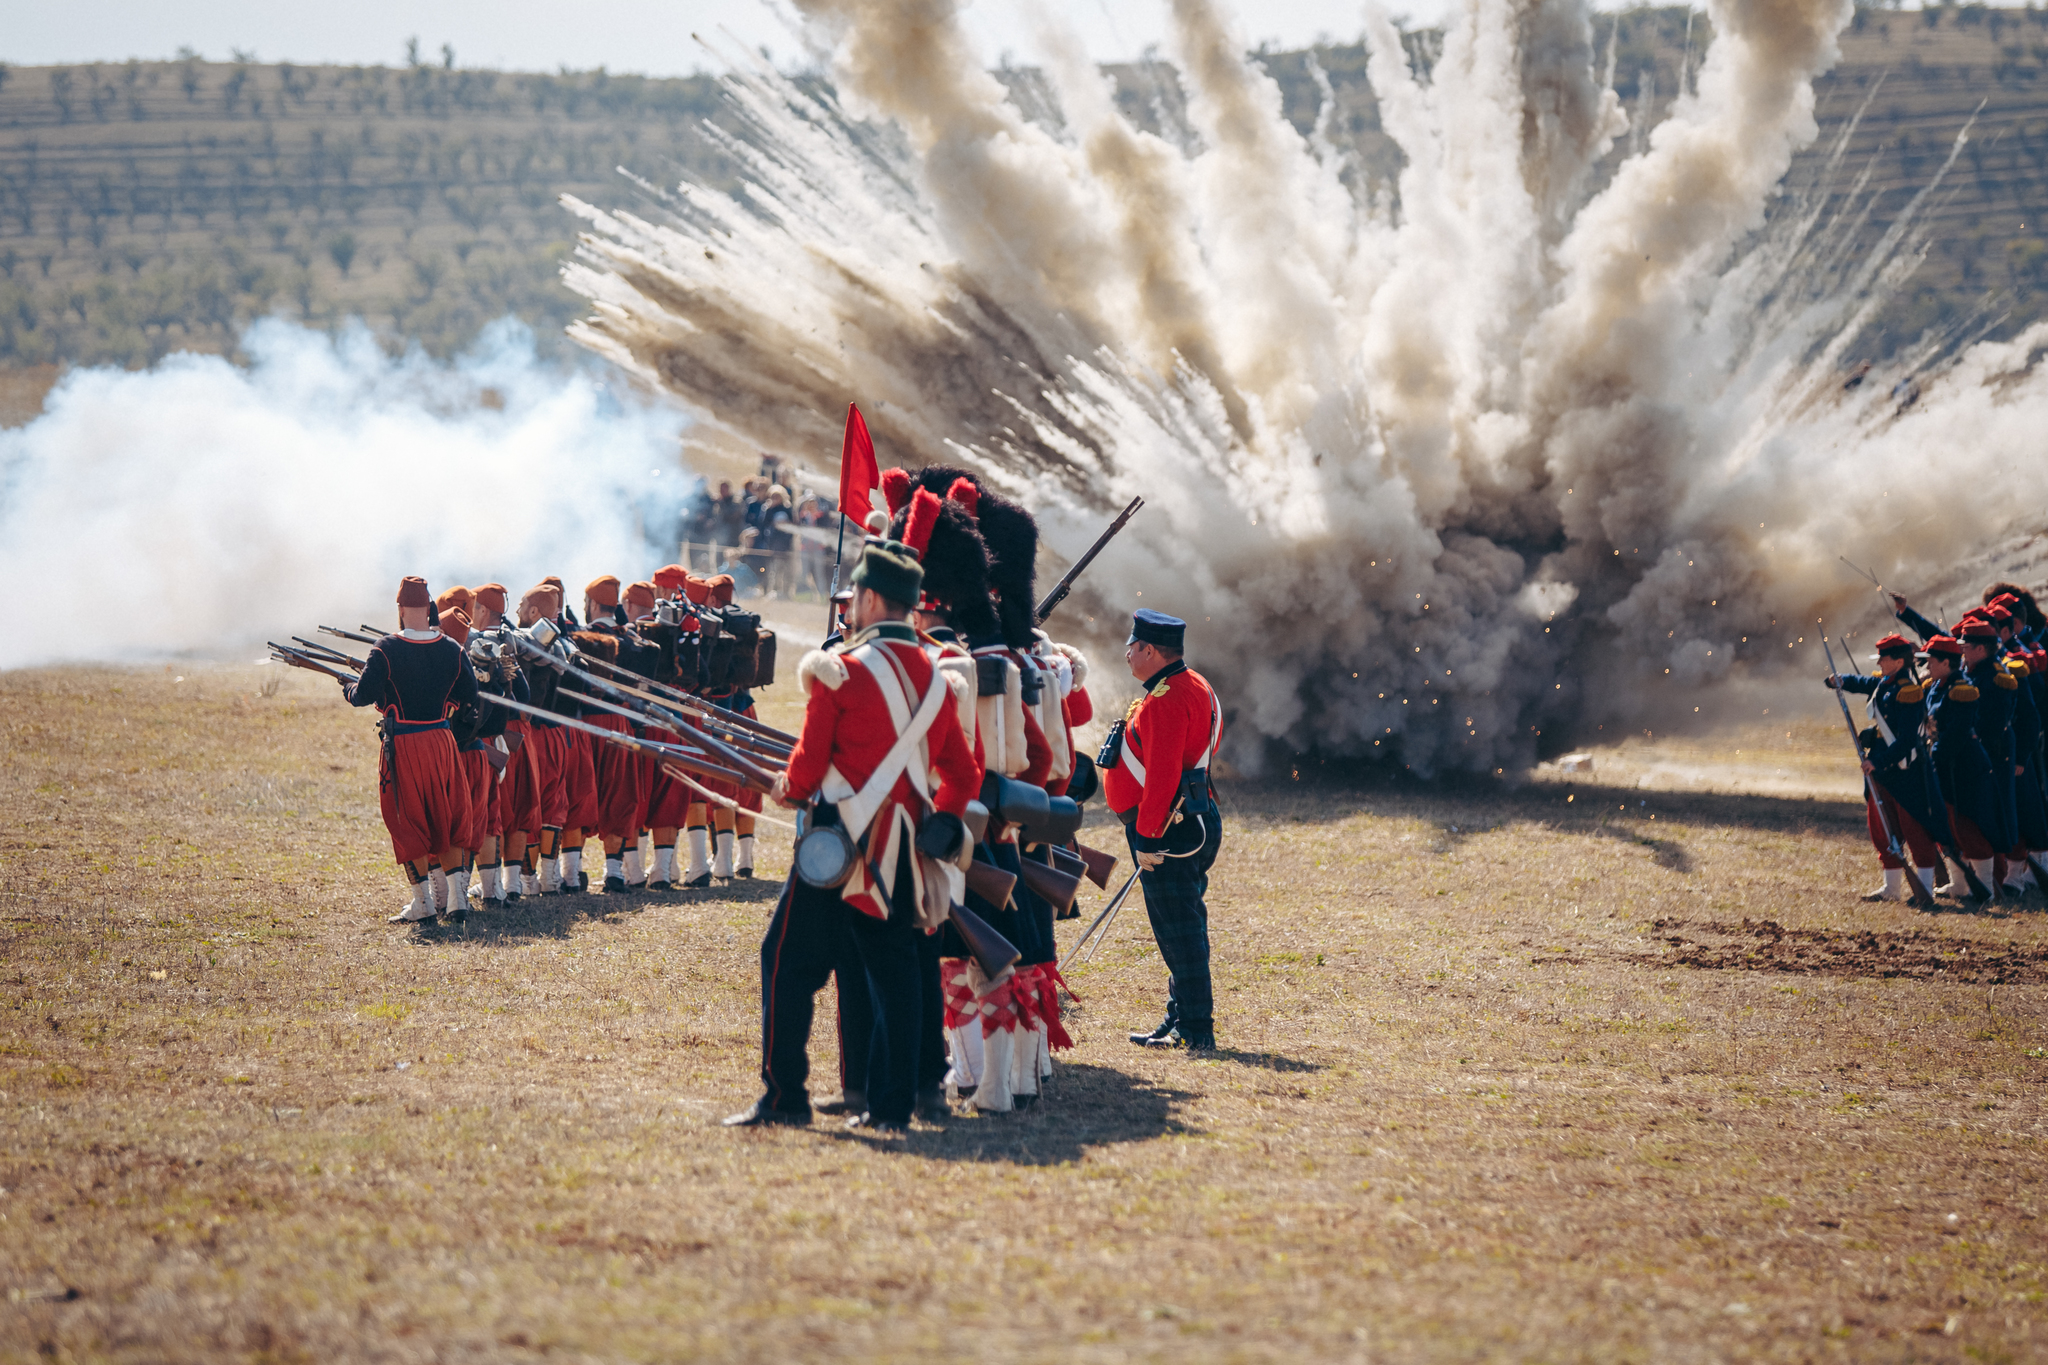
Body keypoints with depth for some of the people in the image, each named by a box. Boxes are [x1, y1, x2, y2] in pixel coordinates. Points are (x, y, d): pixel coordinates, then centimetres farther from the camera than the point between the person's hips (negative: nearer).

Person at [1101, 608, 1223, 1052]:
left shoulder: (1165, 701, -18)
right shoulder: (1195, 687, 15)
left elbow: (1162, 776, -23)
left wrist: (1148, 836, -22)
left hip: (1168, 830, -11)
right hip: (1196, 822, 11)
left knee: (1179, 930, -7)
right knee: (1182, 927, 15)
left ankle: (1196, 1029, -6)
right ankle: (1182, 1021, 21)